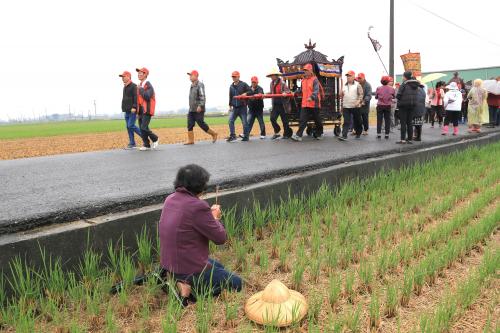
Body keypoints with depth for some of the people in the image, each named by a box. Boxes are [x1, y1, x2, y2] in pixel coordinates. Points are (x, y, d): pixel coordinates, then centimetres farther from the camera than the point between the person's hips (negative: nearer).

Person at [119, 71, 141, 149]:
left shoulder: (134, 86, -9)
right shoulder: (125, 87, 19)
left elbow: (136, 97, -18)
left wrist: (134, 107, -27)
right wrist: (124, 109, 21)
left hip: (133, 110, -9)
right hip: (127, 111, 9)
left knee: (131, 126, -14)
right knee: (128, 127, 6)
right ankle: (132, 143, 9)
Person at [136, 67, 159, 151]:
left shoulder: (148, 85, -11)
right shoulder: (140, 85, 15)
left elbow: (147, 97, -24)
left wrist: (141, 89, -16)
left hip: (147, 110, -9)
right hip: (141, 110, 9)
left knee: (144, 128, -15)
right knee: (141, 128, 6)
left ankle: (155, 139, 6)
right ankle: (146, 145, 13)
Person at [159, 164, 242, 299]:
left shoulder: (170, 199, 0)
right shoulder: (197, 206, -26)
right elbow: (220, 238, -18)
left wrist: (209, 214, 9)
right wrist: (215, 218, 1)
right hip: (190, 270, -9)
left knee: (219, 266, 30)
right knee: (236, 283, 8)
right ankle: (191, 288, -5)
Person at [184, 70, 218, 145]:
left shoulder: (200, 85, -11)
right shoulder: (192, 86, 17)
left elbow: (203, 97, -19)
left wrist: (200, 106, -28)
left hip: (199, 110, -8)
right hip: (191, 110, 8)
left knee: (201, 124, -4)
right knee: (190, 125, 0)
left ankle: (213, 134, 13)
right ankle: (190, 140, 2)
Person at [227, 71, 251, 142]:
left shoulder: (243, 84, -3)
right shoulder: (231, 86, 11)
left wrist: (246, 93, -23)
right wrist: (230, 106, 17)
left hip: (242, 107, -4)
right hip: (234, 107, 4)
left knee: (244, 122, 0)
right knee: (230, 120, -8)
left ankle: (246, 136, 11)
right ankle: (232, 135, -4)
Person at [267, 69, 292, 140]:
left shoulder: (282, 83, -10)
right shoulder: (272, 83, 10)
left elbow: (288, 91, -10)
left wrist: (285, 93, -31)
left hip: (282, 104, -6)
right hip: (275, 105, 6)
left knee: (284, 120, 3)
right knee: (272, 118, -5)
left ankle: (286, 134, 16)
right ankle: (277, 132, 10)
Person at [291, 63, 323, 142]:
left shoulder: (314, 80, -8)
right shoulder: (303, 80, 14)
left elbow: (316, 91, -20)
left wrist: (312, 97, -37)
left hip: (314, 104, -5)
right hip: (305, 104, 5)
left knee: (317, 120, 10)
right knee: (303, 120, -4)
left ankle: (318, 133, 28)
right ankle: (299, 135, -9)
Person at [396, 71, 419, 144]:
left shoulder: (404, 84, -13)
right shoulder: (415, 85, 6)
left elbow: (398, 95, -15)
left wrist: (400, 99, 4)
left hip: (404, 105, -6)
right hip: (413, 105, 6)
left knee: (403, 122, -2)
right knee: (410, 122, 11)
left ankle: (403, 139, -4)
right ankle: (410, 139, 13)